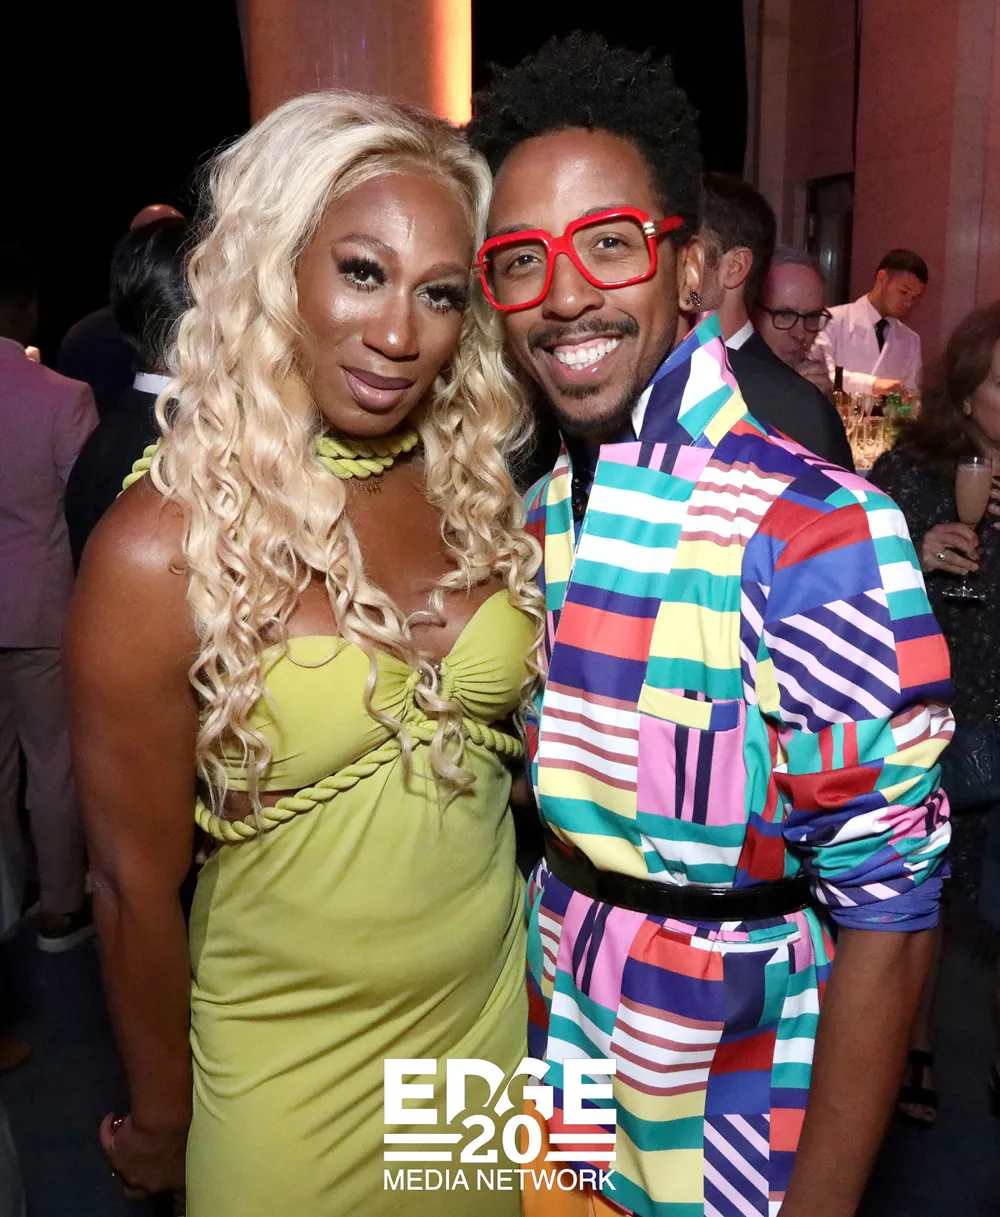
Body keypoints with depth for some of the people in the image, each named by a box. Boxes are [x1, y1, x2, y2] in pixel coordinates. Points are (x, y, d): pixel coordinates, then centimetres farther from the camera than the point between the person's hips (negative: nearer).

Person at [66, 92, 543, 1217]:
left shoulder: (481, 488, -7)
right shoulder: (163, 547, -21)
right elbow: (136, 885, -12)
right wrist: (160, 1126, -1)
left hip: (494, 1011, 4)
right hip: (292, 1060, -4)